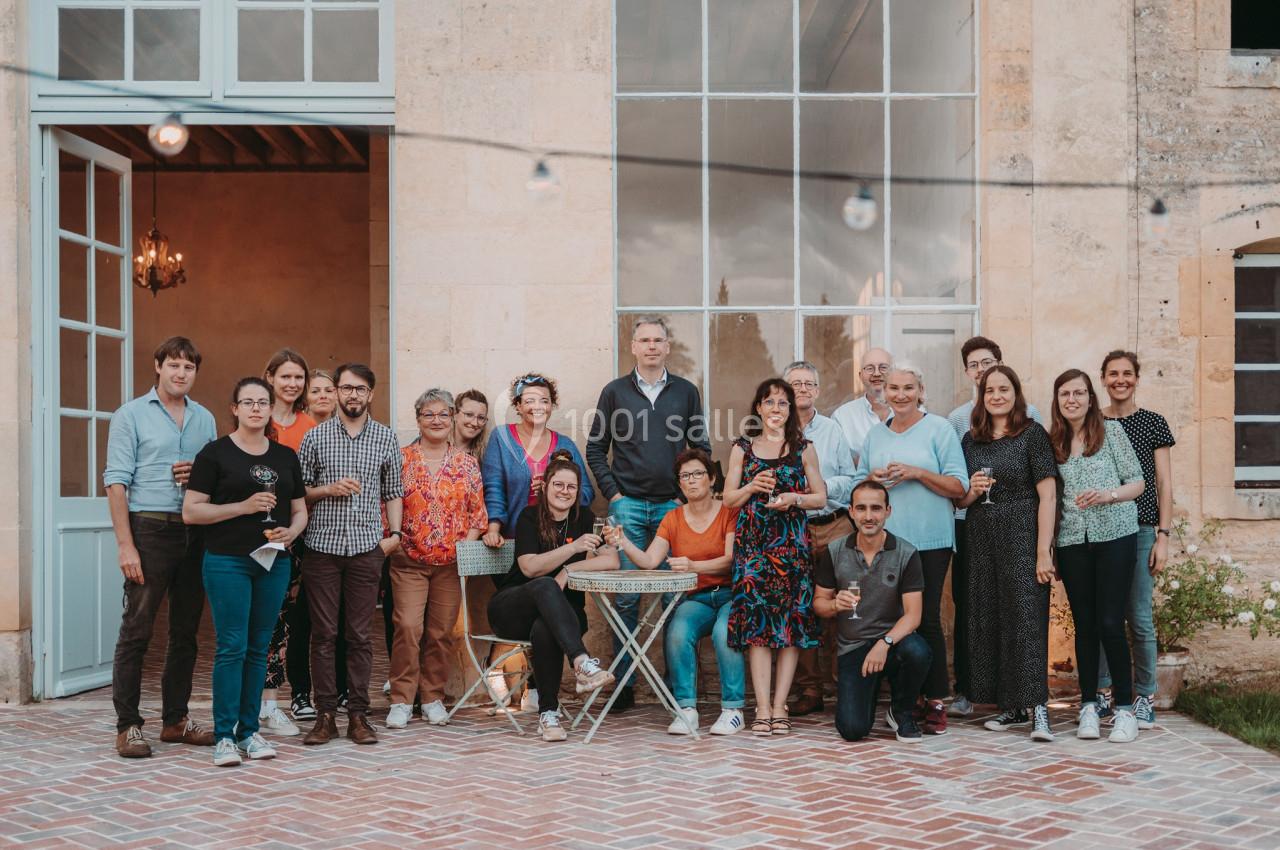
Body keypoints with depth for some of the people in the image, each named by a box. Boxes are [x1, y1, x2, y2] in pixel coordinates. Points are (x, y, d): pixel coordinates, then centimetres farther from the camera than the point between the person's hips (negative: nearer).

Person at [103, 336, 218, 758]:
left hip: (195, 532, 5)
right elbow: (116, 483, -7)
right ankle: (128, 726, 4)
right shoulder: (131, 415, -1)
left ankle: (176, 719, 21)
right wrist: (125, 545, -15)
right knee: (137, 630, -3)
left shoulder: (205, 419, 14)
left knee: (185, 630, 10)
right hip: (150, 529, -5)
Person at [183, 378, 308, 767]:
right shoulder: (215, 453, -1)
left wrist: (291, 531, -5)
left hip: (274, 562, 4)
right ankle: (225, 736, 1)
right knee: (232, 646, -6)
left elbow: (300, 511, 17)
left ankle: (249, 730, 16)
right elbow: (191, 511, -6)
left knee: (259, 647, 8)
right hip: (227, 562, -4)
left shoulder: (286, 456, 13)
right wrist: (243, 507, -15)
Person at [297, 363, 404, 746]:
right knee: (323, 634, 2)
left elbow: (392, 492, 11)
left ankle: (358, 715, 10)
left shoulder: (386, 438, 8)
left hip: (366, 547, 0)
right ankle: (326, 715, 9)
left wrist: (394, 533, -1)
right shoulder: (315, 436, 5)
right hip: (322, 546, 0)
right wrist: (328, 489, -11)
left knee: (360, 634, 4)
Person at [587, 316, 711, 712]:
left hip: (673, 505, 1)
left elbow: (702, 448, 11)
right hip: (628, 505, -1)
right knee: (627, 596, -2)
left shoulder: (685, 392, 8)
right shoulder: (615, 391, 6)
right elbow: (596, 448, 8)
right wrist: (613, 493, -1)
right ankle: (624, 682, 5)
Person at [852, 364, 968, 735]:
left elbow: (959, 486, -4)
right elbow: (858, 483, 21)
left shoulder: (939, 429, 1)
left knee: (926, 618, -4)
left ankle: (935, 701, 3)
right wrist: (871, 479, -2)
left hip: (929, 541, -4)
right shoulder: (876, 434, 15)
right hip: (884, 541, 4)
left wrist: (917, 473, -15)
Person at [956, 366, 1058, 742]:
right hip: (981, 542, 6)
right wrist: (971, 492, -4)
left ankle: (1037, 707, -9)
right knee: (988, 621, 5)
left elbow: (1047, 495, -9)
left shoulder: (1032, 434, -3)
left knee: (1026, 617, -10)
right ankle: (1011, 706, 14)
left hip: (1021, 538, -5)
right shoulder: (971, 440, 13)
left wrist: (1044, 552, -15)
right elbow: (959, 499, 20)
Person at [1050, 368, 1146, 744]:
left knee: (1111, 624, -6)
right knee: (1084, 624, 6)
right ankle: (1088, 707, 14)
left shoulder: (1111, 430, 1)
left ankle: (1125, 709, 5)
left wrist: (1108, 495, -17)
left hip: (1114, 534, -3)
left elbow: (1137, 482, 2)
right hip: (1072, 540, 3)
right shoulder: (1053, 441, 9)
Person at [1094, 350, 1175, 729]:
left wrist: (1163, 535, -4)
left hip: (1140, 530, -2)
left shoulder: (1153, 423, 3)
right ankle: (1099, 692, 15)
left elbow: (1164, 484, 3)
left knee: (1139, 617, -1)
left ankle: (1145, 697, 11)